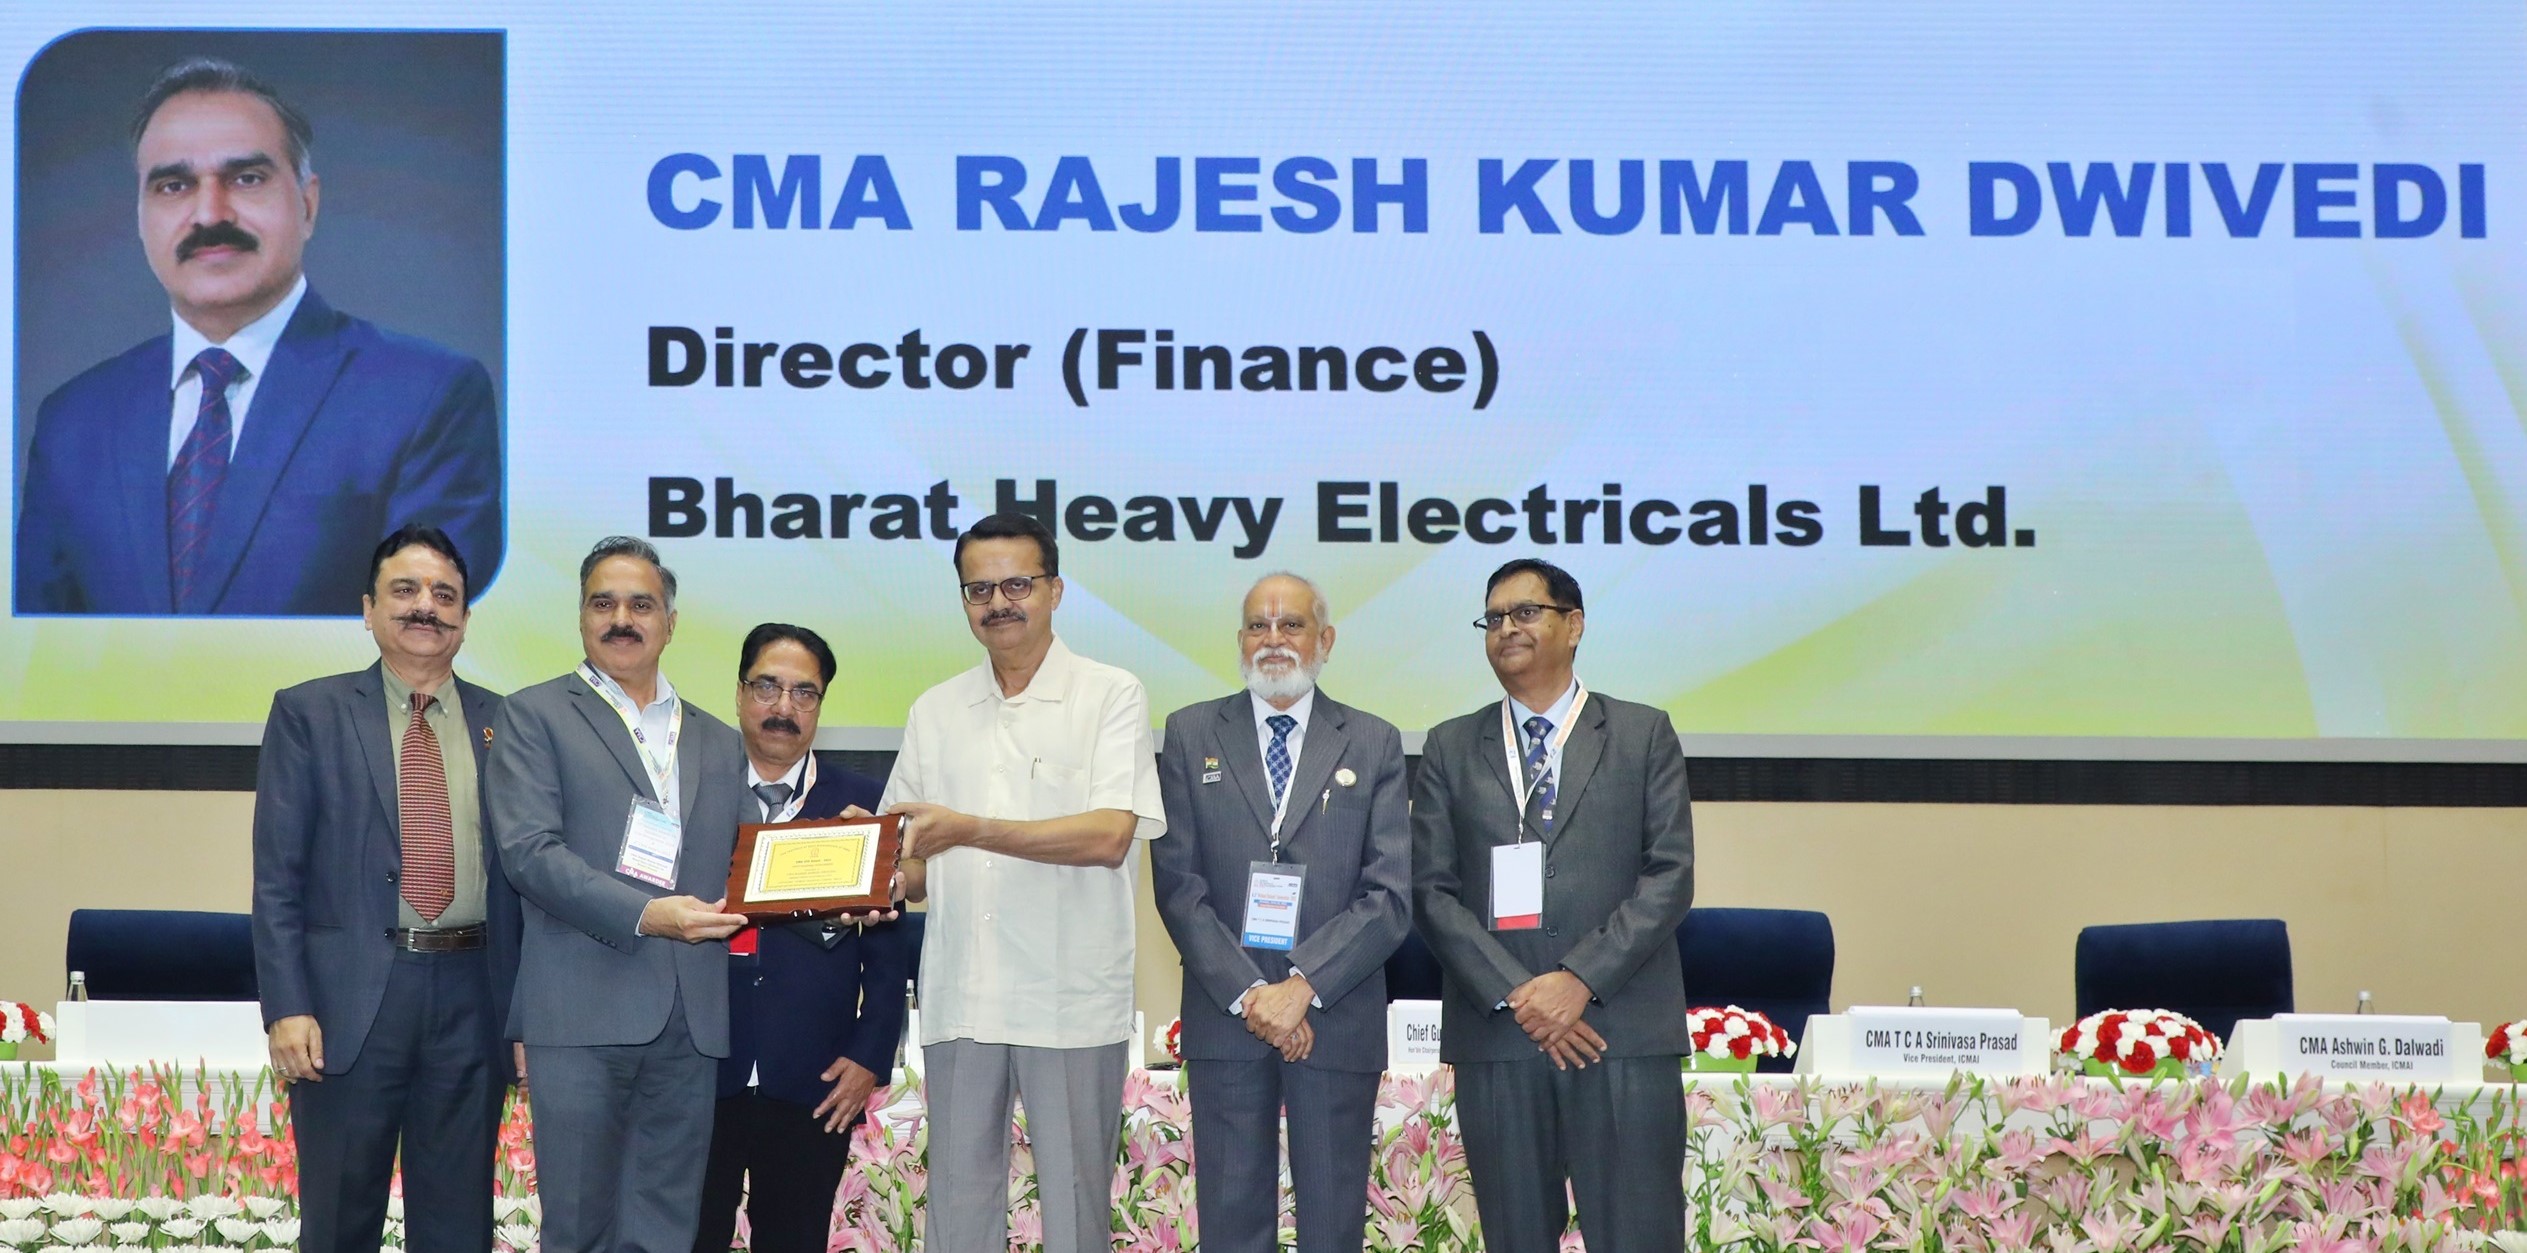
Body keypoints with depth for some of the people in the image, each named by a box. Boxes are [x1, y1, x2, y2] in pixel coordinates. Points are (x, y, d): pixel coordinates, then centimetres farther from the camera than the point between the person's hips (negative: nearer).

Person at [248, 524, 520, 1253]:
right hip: (351, 998, -2)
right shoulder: (309, 714, 3)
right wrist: (287, 1007, -11)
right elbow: (277, 874, -2)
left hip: (471, 996, 2)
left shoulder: (502, 723, 9)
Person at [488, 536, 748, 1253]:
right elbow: (528, 849, -7)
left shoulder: (718, 743, 21)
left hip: (690, 1020, 4)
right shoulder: (536, 716, 6)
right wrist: (644, 915, -19)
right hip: (585, 1011, -4)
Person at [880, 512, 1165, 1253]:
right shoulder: (935, 712, 13)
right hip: (960, 999, 4)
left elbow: (1110, 835, -13)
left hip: (1071, 1001, -4)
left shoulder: (1111, 696, -1)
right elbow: (919, 863, 15)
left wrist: (970, 829, -20)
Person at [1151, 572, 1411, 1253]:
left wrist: (1303, 987, -14)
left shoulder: (1375, 745, 6)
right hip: (1225, 1018, 0)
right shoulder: (1191, 734, 7)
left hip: (1336, 1019, 0)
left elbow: (1390, 896, -2)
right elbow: (1177, 882, 0)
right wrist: (1246, 993, -11)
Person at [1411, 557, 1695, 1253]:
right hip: (1496, 1036, 2)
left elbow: (1669, 876, 0)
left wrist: (1581, 980, -12)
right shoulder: (1450, 748, 13)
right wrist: (1516, 994, -8)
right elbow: (1433, 890, 5)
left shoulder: (1644, 735, 10)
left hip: (1624, 1032, -1)